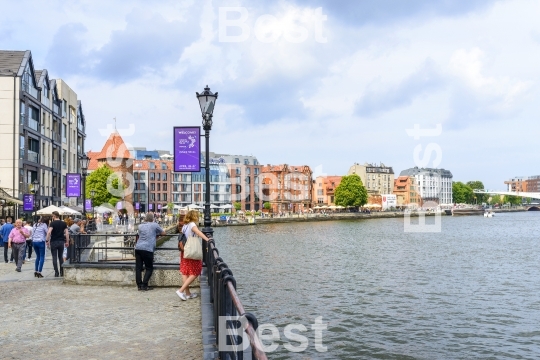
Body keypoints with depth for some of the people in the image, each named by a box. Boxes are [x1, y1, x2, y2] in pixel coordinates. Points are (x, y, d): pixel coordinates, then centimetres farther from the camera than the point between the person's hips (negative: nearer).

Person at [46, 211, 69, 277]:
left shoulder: (53, 223, -6)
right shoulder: (64, 223, 6)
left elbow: (49, 232, -20)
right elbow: (67, 233, 2)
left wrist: (47, 241, -14)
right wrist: (67, 242, 6)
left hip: (54, 242, -4)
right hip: (61, 242, 4)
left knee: (54, 257, 2)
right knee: (60, 257, 14)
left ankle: (56, 273, 0)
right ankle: (62, 272, 12)